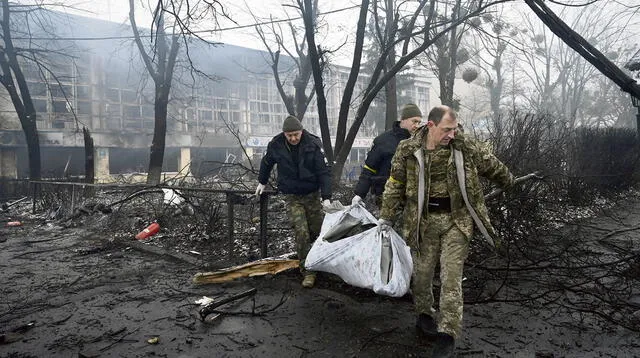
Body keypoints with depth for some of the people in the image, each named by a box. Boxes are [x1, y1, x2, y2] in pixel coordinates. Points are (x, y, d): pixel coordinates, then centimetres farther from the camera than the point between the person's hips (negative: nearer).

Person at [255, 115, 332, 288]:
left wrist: (326, 197, -20)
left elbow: (324, 172, -13)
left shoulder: (313, 145, -13)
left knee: (318, 231, 3)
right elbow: (266, 163, 14)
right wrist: (262, 182, 25)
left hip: (312, 195, 0)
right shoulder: (276, 145, -8)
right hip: (292, 197, 0)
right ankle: (308, 272, 1)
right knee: (301, 233, -10)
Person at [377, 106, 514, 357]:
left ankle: (448, 333, 6)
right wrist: (386, 217, 3)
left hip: (456, 221, 0)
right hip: (423, 221, 0)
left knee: (451, 277, -3)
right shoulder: (408, 150, -5)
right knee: (422, 271, 10)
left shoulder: (466, 148, -3)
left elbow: (492, 165, 14)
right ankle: (424, 314, 36)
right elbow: (395, 185, 3)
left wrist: (508, 181, 30)